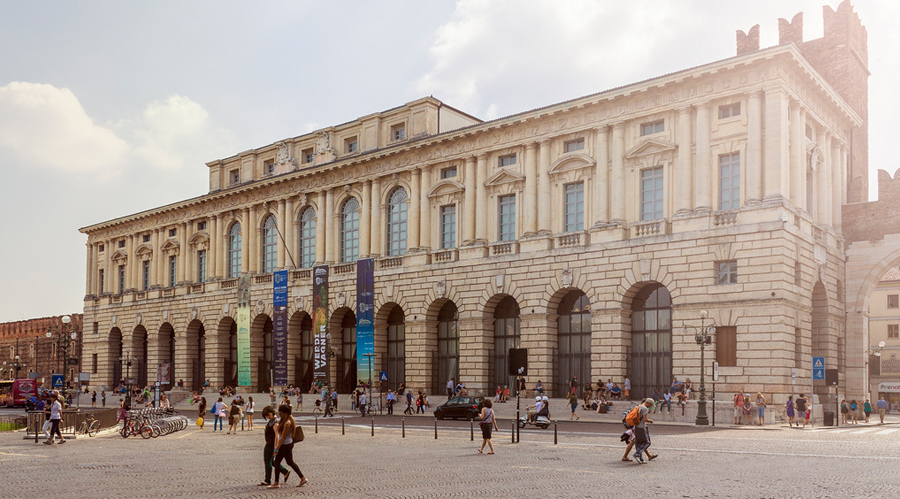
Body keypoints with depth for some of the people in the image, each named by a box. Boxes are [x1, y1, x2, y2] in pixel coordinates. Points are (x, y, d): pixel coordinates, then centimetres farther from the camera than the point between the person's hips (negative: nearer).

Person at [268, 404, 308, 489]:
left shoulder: (287, 423, -23)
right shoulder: (289, 419, 7)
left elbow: (283, 437, -21)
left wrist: (277, 448, -17)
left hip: (285, 445, -9)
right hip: (289, 443, 9)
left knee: (277, 462, 3)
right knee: (290, 462, 14)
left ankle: (276, 483, 10)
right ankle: (303, 478, 14)